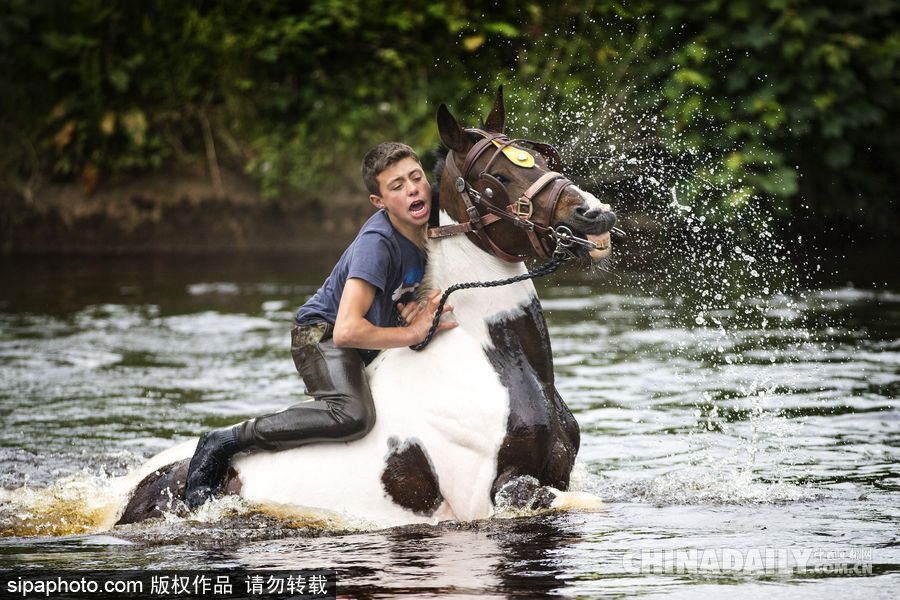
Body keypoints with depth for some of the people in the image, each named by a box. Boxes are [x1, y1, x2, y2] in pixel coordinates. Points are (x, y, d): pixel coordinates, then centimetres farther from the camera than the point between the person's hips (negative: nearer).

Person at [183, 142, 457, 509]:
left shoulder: (430, 226, -4)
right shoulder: (377, 241, -27)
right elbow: (347, 330, -36)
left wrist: (418, 308, -8)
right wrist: (412, 333, -27)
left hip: (369, 349, 9)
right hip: (322, 332, -9)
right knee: (354, 414, -36)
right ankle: (222, 444, -28)